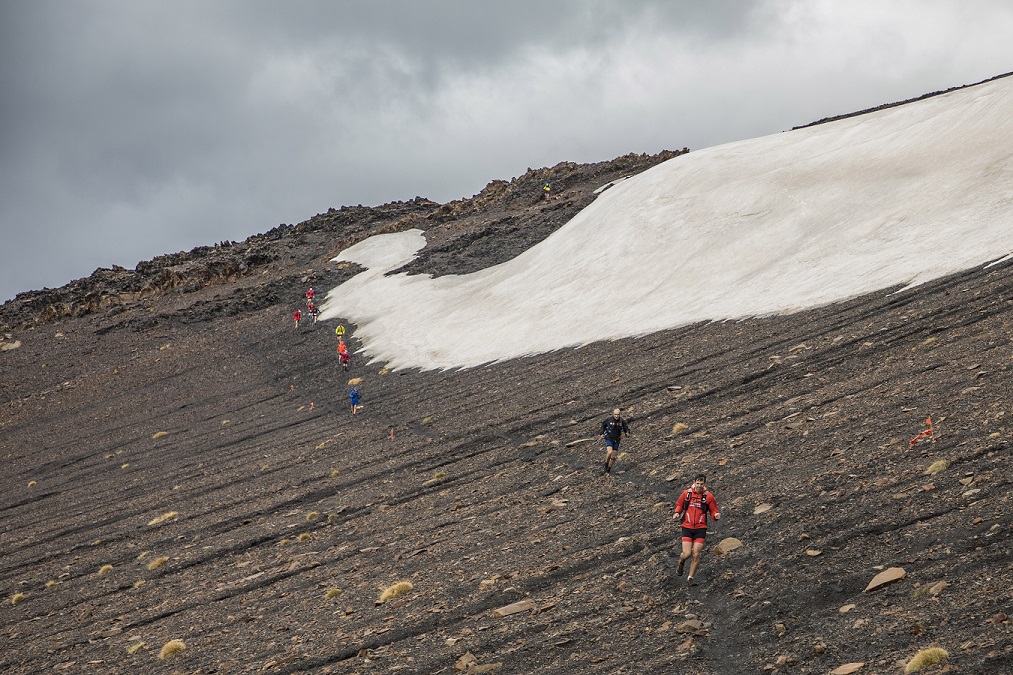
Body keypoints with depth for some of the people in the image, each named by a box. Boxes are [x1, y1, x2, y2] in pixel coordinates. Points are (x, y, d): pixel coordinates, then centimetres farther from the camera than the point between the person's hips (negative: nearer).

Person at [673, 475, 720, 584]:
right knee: (687, 554, -8)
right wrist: (677, 513, -3)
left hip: (700, 529, 0)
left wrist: (716, 515, -16)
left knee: (696, 555, -5)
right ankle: (681, 562, 29)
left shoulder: (708, 496, -2)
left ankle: (690, 577, 12)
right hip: (687, 527, 0)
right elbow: (679, 504, 17)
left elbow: (713, 510, 7)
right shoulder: (686, 493, 1)